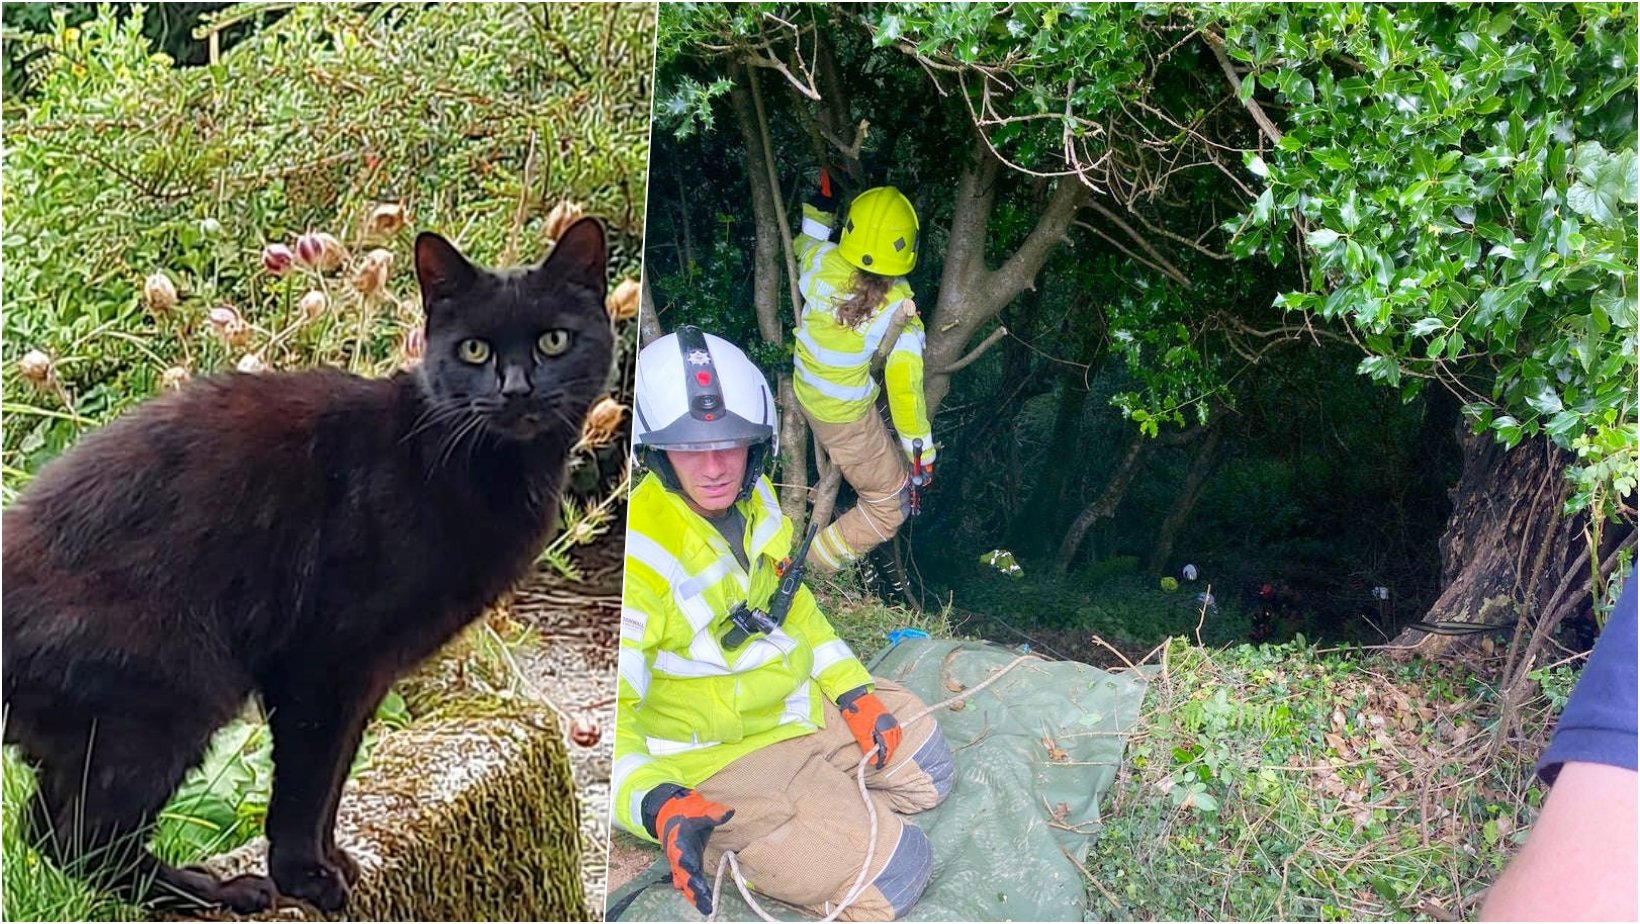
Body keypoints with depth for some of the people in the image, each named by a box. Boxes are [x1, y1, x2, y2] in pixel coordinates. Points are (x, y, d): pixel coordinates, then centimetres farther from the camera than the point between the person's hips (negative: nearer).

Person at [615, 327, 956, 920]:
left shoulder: (753, 496, -3)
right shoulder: (640, 554, -30)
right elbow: (611, 713, -32)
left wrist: (852, 688, 3)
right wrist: (658, 806, -50)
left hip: (804, 702, 8)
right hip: (721, 756, -8)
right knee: (896, 871, -14)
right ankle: (727, 843, -1)